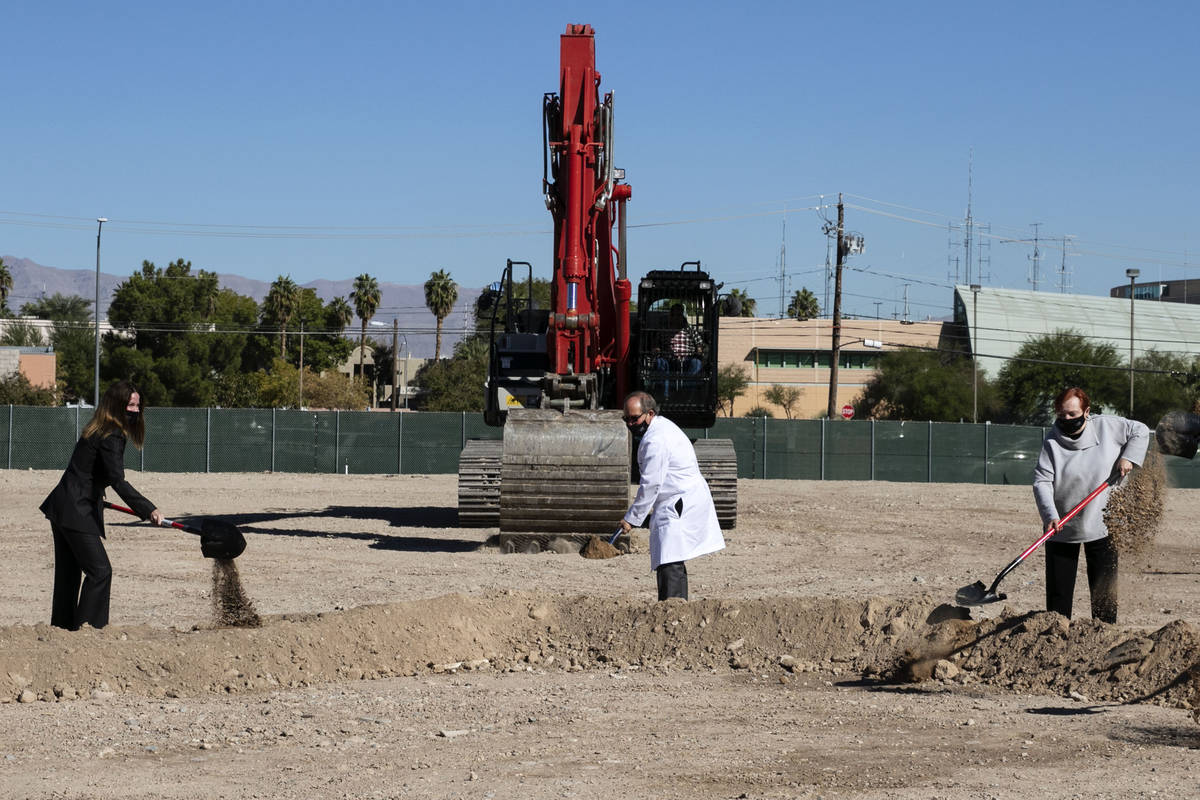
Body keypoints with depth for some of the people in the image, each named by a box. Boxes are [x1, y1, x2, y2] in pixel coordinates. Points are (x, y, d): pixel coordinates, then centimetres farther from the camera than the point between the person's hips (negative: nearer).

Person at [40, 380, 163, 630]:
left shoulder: (98, 431, 12)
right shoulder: (111, 436, -18)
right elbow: (117, 481, -29)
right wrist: (148, 510, -36)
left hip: (61, 507, 10)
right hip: (77, 513, -10)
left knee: (68, 572, 16)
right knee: (100, 571, -8)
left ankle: (62, 627, 23)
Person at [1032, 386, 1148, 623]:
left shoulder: (1107, 427, -4)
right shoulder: (1052, 441, -9)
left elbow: (1140, 431, 11)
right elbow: (1042, 481, -16)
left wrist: (1128, 457, -6)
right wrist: (1051, 517, -29)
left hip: (1101, 523, 1)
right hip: (1062, 528, -1)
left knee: (1104, 592, 3)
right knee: (1058, 594, 1)